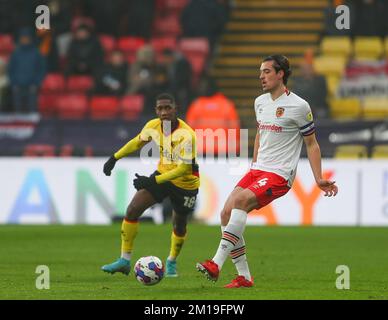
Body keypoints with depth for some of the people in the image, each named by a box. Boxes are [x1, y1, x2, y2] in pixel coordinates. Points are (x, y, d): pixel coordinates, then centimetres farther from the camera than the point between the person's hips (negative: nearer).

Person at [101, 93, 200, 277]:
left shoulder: (186, 135, -31)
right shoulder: (154, 126, -13)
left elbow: (184, 168, -32)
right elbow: (138, 141, 9)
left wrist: (153, 181, -36)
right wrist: (115, 158, 12)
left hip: (185, 183, -5)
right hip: (163, 175, 5)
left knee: (179, 225, 11)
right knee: (132, 210, -10)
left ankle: (172, 262, 40)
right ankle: (125, 260, -4)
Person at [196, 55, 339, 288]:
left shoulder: (298, 106, -8)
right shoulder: (260, 102, 13)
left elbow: (311, 144, -1)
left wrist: (319, 179, -6)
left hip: (279, 175, -8)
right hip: (257, 170, 8)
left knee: (240, 200, -30)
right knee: (226, 214, -7)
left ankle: (217, 264, -36)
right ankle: (244, 277, 2)